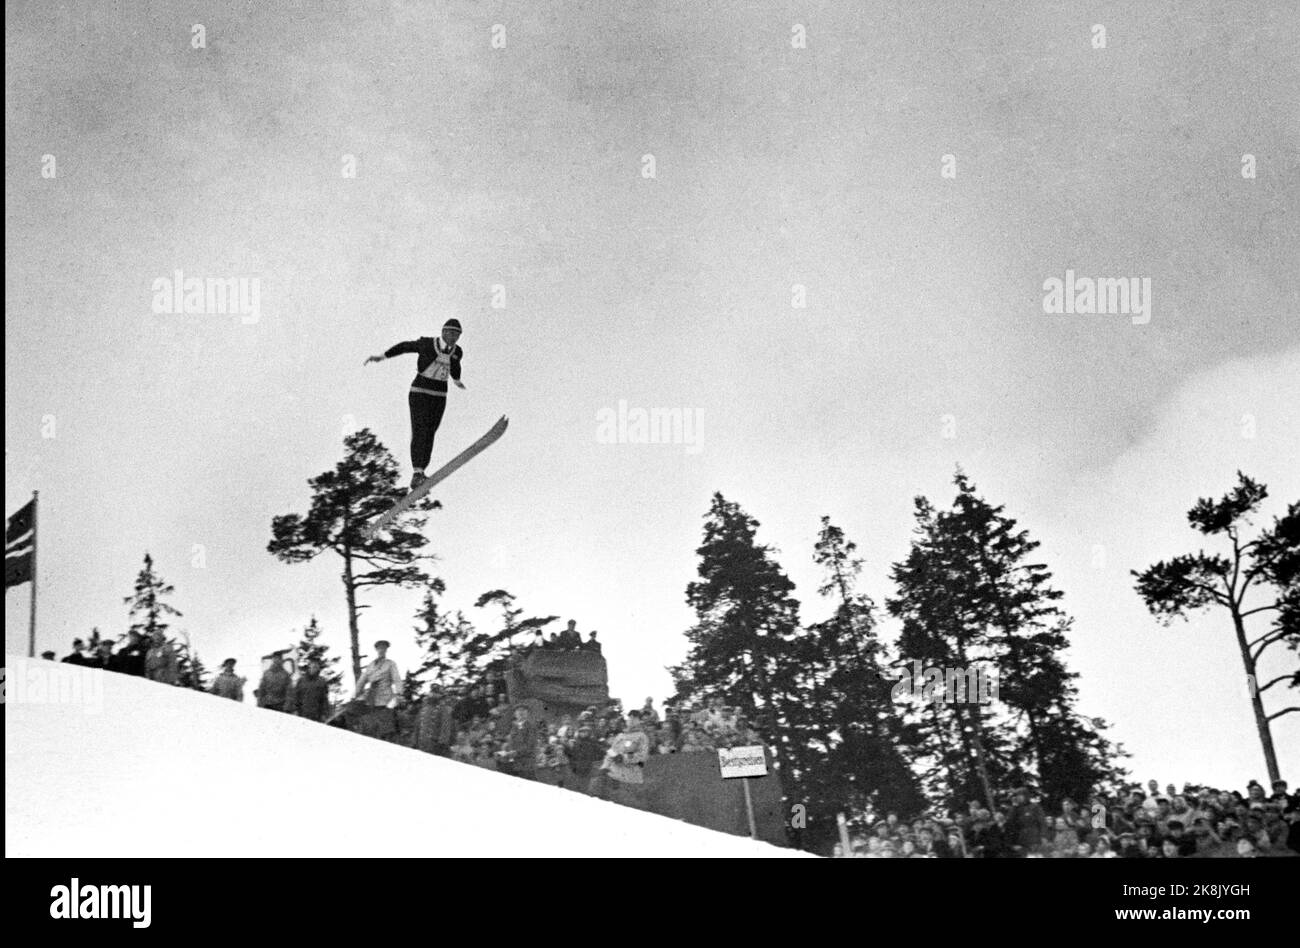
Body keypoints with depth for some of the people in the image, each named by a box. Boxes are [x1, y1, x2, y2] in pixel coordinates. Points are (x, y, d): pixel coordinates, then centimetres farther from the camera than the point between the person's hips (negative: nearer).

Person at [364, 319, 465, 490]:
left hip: (439, 395, 5)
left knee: (430, 434, 1)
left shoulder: (457, 352, 1)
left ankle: (421, 470, 6)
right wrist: (382, 357, 3)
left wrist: (457, 381, 43)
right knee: (419, 430, -16)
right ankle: (417, 473, -25)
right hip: (419, 392, -5)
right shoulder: (427, 344, -12)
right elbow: (404, 347, 3)